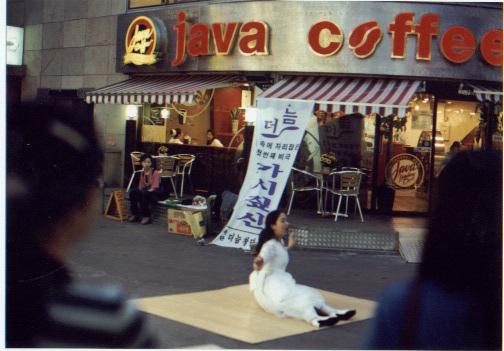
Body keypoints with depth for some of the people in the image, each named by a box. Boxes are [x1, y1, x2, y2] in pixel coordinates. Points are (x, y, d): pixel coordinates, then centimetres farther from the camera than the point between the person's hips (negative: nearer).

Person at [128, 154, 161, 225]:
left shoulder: (155, 172, -10)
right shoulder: (142, 173, 10)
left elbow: (155, 187, -16)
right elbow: (141, 185, 12)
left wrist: (149, 190, -28)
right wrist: (139, 190, -7)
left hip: (154, 192, -6)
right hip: (145, 190, 6)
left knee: (144, 194, -38)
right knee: (132, 191, -22)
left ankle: (146, 216, -26)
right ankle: (135, 214, -13)